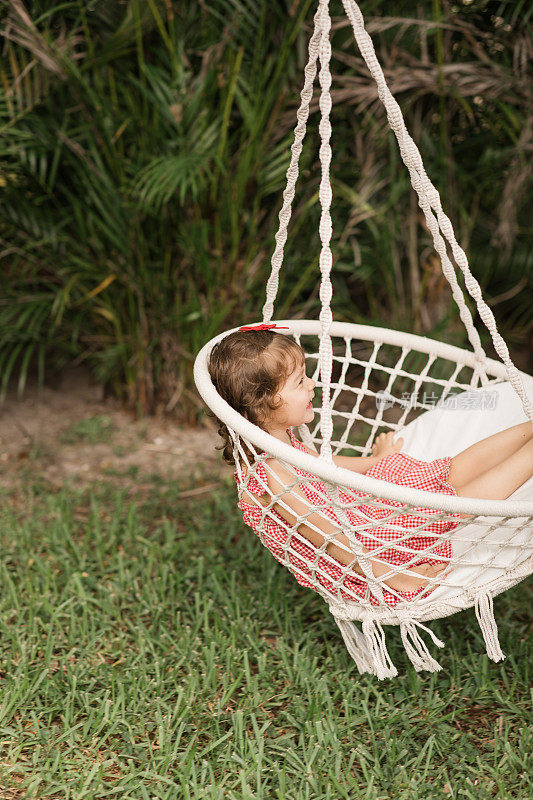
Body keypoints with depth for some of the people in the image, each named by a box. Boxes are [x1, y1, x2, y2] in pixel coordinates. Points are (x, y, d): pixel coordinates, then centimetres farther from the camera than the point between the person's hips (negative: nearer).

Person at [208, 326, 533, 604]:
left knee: (456, 472, 5)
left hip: (356, 511, 9)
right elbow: (327, 539, -29)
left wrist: (375, 461, 34)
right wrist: (388, 576, -24)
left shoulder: (277, 437, -1)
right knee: (462, 500, -10)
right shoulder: (270, 477, -33)